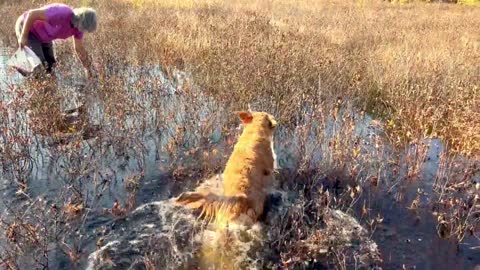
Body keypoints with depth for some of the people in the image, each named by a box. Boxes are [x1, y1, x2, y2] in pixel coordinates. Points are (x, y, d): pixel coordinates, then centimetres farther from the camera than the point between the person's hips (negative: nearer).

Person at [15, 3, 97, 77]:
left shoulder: (79, 25, -14)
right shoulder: (61, 14, -39)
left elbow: (79, 48, 0)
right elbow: (32, 14, -34)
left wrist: (88, 70, 1)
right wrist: (23, 36, -27)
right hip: (26, 27, -8)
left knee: (50, 65, 8)